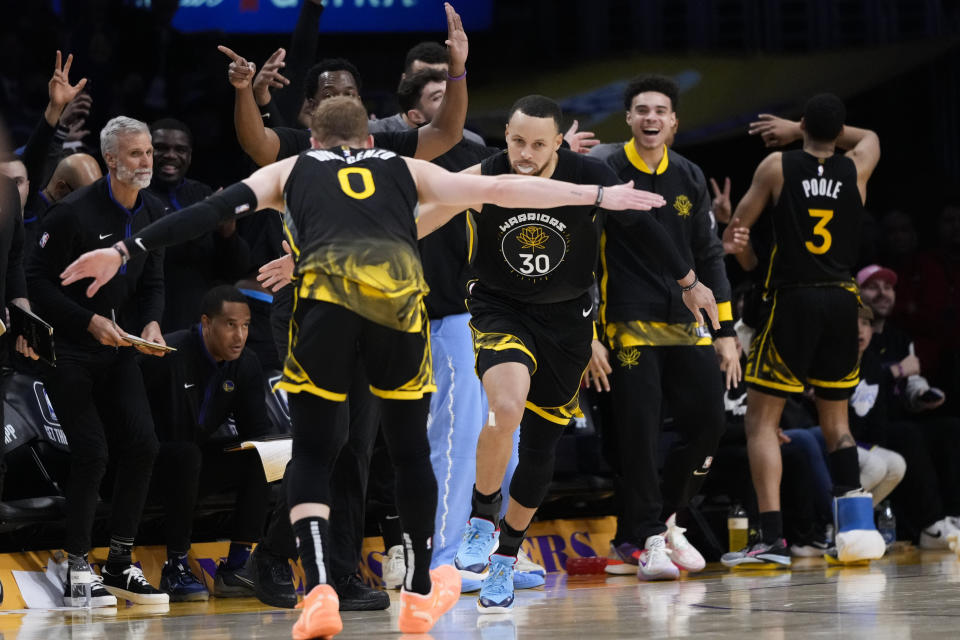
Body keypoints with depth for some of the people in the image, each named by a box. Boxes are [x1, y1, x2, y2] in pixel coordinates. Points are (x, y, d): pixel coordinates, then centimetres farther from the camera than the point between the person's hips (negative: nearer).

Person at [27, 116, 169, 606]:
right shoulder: (74, 212, -17)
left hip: (118, 347, 7)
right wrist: (90, 321, -20)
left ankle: (119, 565, 9)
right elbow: (39, 280, -14)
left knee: (142, 445, -3)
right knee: (92, 452, -14)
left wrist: (151, 323, -8)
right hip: (67, 348, -7)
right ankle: (76, 573, -5)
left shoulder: (153, 213, 4)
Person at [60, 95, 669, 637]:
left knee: (312, 451, 12)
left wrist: (126, 250, 18)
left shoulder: (290, 170, 30)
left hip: (326, 292, -1)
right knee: (410, 447, 20)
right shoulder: (406, 169, 32)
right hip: (400, 290, 1)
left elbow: (215, 209, 18)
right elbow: (500, 190, 32)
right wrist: (600, 194, 40)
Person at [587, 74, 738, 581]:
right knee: (639, 434, -8)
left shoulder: (690, 178, 10)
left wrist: (726, 332, 9)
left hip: (687, 325, 5)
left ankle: (662, 519, 19)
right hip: (630, 326, -5)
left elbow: (709, 257, 14)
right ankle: (646, 540, 3)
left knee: (708, 423, 0)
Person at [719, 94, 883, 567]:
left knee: (761, 420, 1)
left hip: (794, 301, -4)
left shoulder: (777, 166, -3)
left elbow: (735, 229, 3)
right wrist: (793, 131, 31)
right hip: (842, 302, 4)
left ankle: (772, 538, -11)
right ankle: (856, 525, 4)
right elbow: (870, 136, 30)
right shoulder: (856, 168, 5)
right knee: (836, 421, 18)